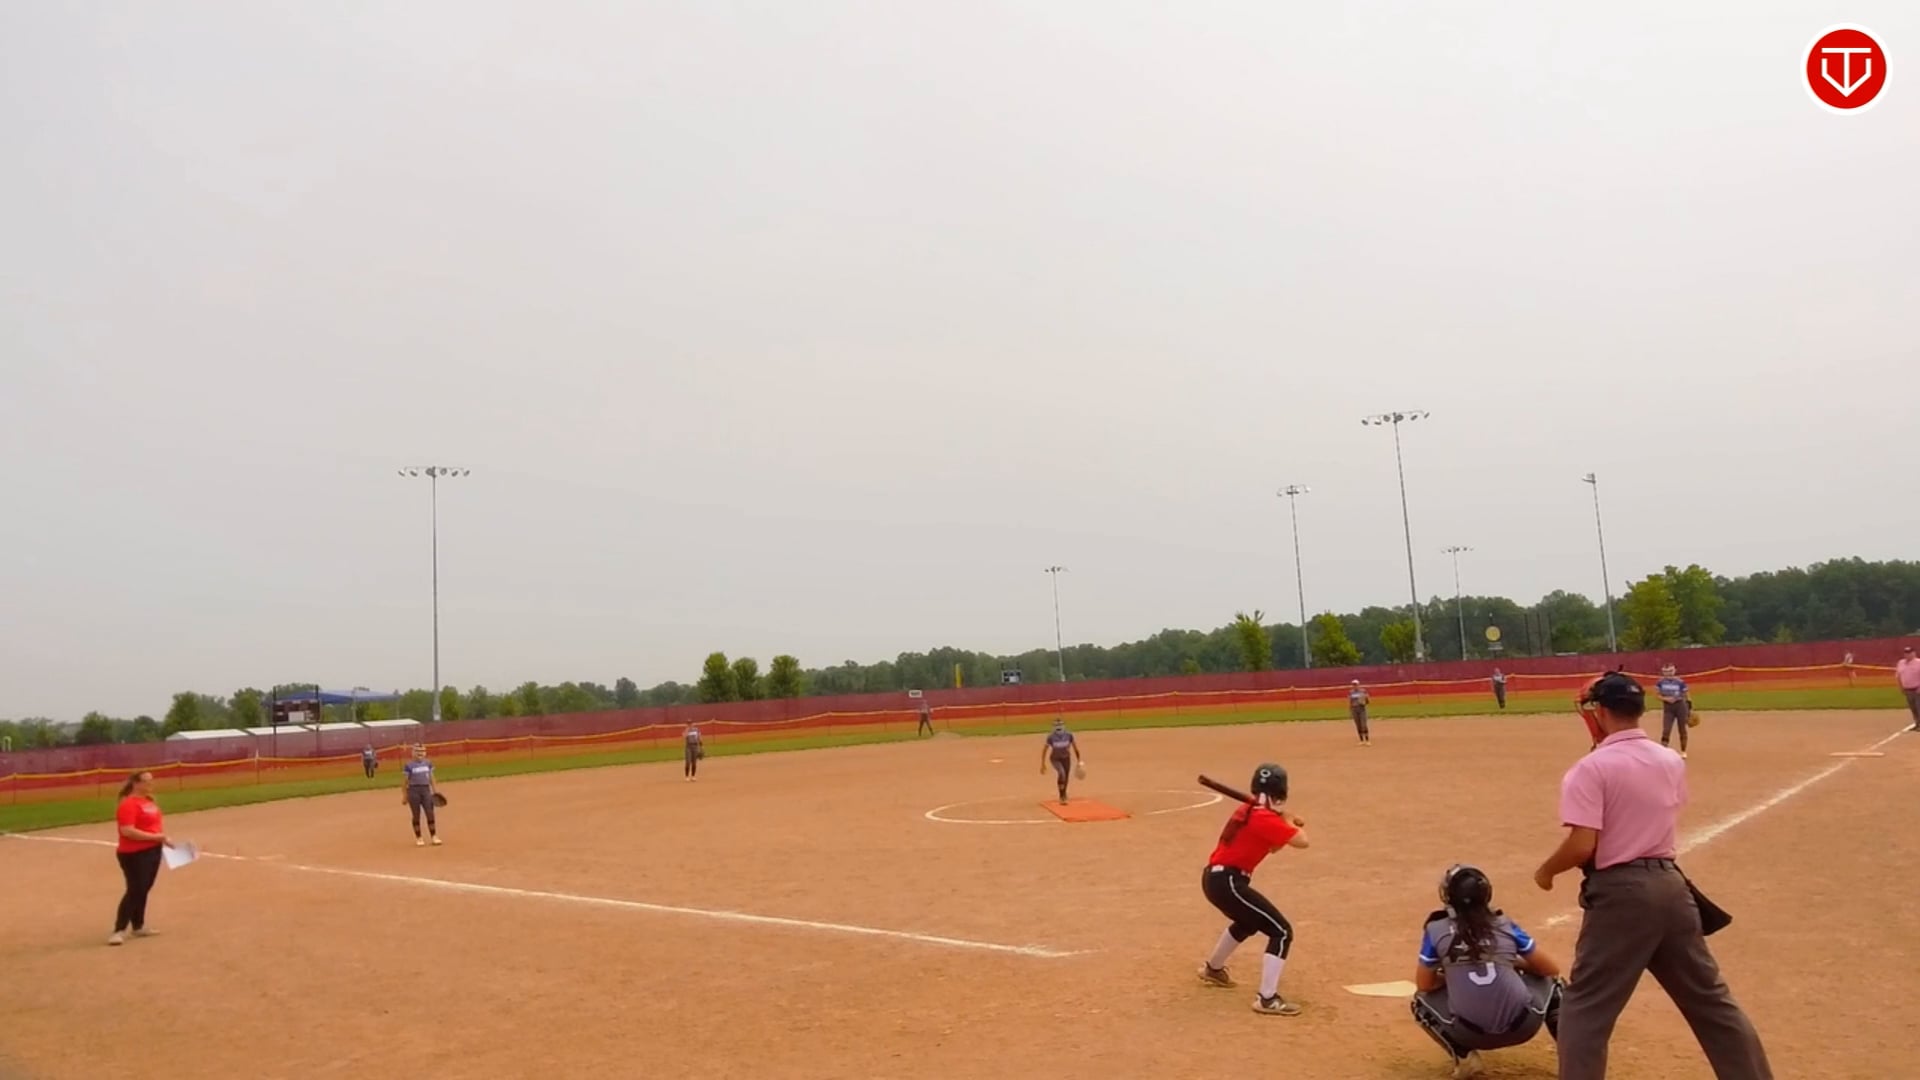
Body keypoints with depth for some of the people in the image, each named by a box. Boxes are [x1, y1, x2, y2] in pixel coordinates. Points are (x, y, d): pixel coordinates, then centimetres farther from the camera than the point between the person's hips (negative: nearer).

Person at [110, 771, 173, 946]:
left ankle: (138, 926, 25)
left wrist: (163, 837, 8)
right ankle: (119, 931, -3)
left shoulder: (149, 800, 12)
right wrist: (154, 837, -23)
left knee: (143, 890, 15)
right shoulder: (128, 804, -17)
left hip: (153, 851, 9)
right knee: (135, 891, -9)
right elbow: (127, 831, -26)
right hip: (134, 854, -9)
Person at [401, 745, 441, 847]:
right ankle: (418, 838, 14)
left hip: (426, 789, 3)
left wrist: (434, 790, 11)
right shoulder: (409, 765, -4)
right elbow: (405, 781, -2)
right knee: (416, 815, 4)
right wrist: (404, 795, -3)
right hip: (413, 791, -3)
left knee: (430, 813, -1)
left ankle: (434, 837, 6)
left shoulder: (428, 763, 7)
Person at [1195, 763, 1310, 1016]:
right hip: (1227, 882, -10)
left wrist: (1289, 824, 8)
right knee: (1281, 931, -8)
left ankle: (1213, 969, 54)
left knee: (1248, 922, 36)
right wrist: (1288, 821, 0)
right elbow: (1301, 841, -19)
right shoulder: (1264, 818, -16)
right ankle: (1267, 999, -12)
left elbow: (1272, 846, 23)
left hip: (1216, 878, 10)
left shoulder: (1248, 811, 12)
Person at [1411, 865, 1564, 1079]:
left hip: (1469, 1033, -2)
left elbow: (1424, 985, 14)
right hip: (1521, 1026, 2)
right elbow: (1552, 969, 19)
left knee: (1422, 1000, 28)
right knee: (1547, 978, 31)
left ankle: (1463, 1056, 6)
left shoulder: (1436, 929, 5)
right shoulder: (1505, 925, 10)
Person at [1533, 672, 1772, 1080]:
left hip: (1619, 892, -6)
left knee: (1585, 1007, 3)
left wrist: (1545, 871, -1)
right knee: (1710, 998, 19)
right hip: (1671, 885, 7)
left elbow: (1582, 846, -20)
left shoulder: (1592, 768, -14)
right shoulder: (1672, 761, 7)